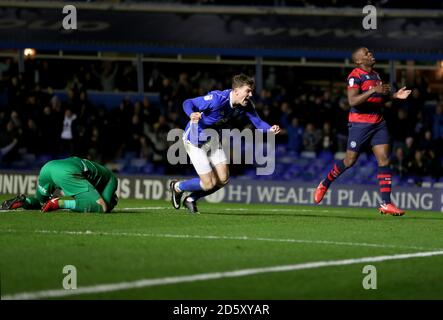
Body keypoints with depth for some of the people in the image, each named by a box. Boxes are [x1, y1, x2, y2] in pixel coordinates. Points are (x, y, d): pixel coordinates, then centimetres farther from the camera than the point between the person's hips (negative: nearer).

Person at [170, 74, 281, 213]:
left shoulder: (246, 105, -12)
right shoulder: (218, 99, -32)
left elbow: (257, 122, -9)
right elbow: (188, 103, -28)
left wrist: (270, 129, -32)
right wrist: (192, 114, -52)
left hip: (213, 139, 7)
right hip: (195, 140, -7)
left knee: (223, 179, 1)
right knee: (209, 184, -8)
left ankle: (191, 200, 24)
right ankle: (177, 187, 21)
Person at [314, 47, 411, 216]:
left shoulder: (376, 75, 15)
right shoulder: (355, 76, -11)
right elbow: (352, 101, -23)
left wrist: (394, 95, 11)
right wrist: (373, 90, -29)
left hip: (378, 122, 7)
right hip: (360, 123, -7)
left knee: (384, 159, -6)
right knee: (349, 161, 1)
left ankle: (386, 203, -8)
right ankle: (324, 184, 28)